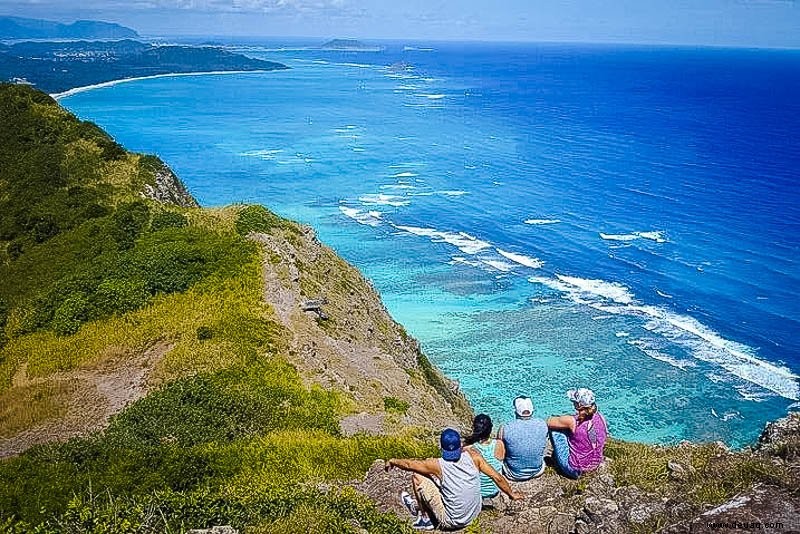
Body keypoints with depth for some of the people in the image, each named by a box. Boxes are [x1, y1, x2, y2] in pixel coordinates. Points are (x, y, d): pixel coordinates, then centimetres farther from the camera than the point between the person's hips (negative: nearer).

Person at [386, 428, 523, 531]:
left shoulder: (438, 465, -22)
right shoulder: (473, 455, -16)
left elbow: (409, 464, -8)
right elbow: (496, 477, -9)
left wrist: (393, 461, 12)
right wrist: (511, 494, 8)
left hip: (452, 522, -5)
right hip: (474, 514, 5)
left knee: (417, 476, -2)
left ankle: (425, 519, 18)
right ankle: (419, 505, 44)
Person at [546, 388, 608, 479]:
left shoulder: (573, 421, -26)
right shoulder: (600, 417, -8)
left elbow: (549, 422, -12)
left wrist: (561, 419, 9)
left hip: (575, 470, -7)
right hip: (595, 466, 7)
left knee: (554, 427, 1)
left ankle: (556, 457, 27)